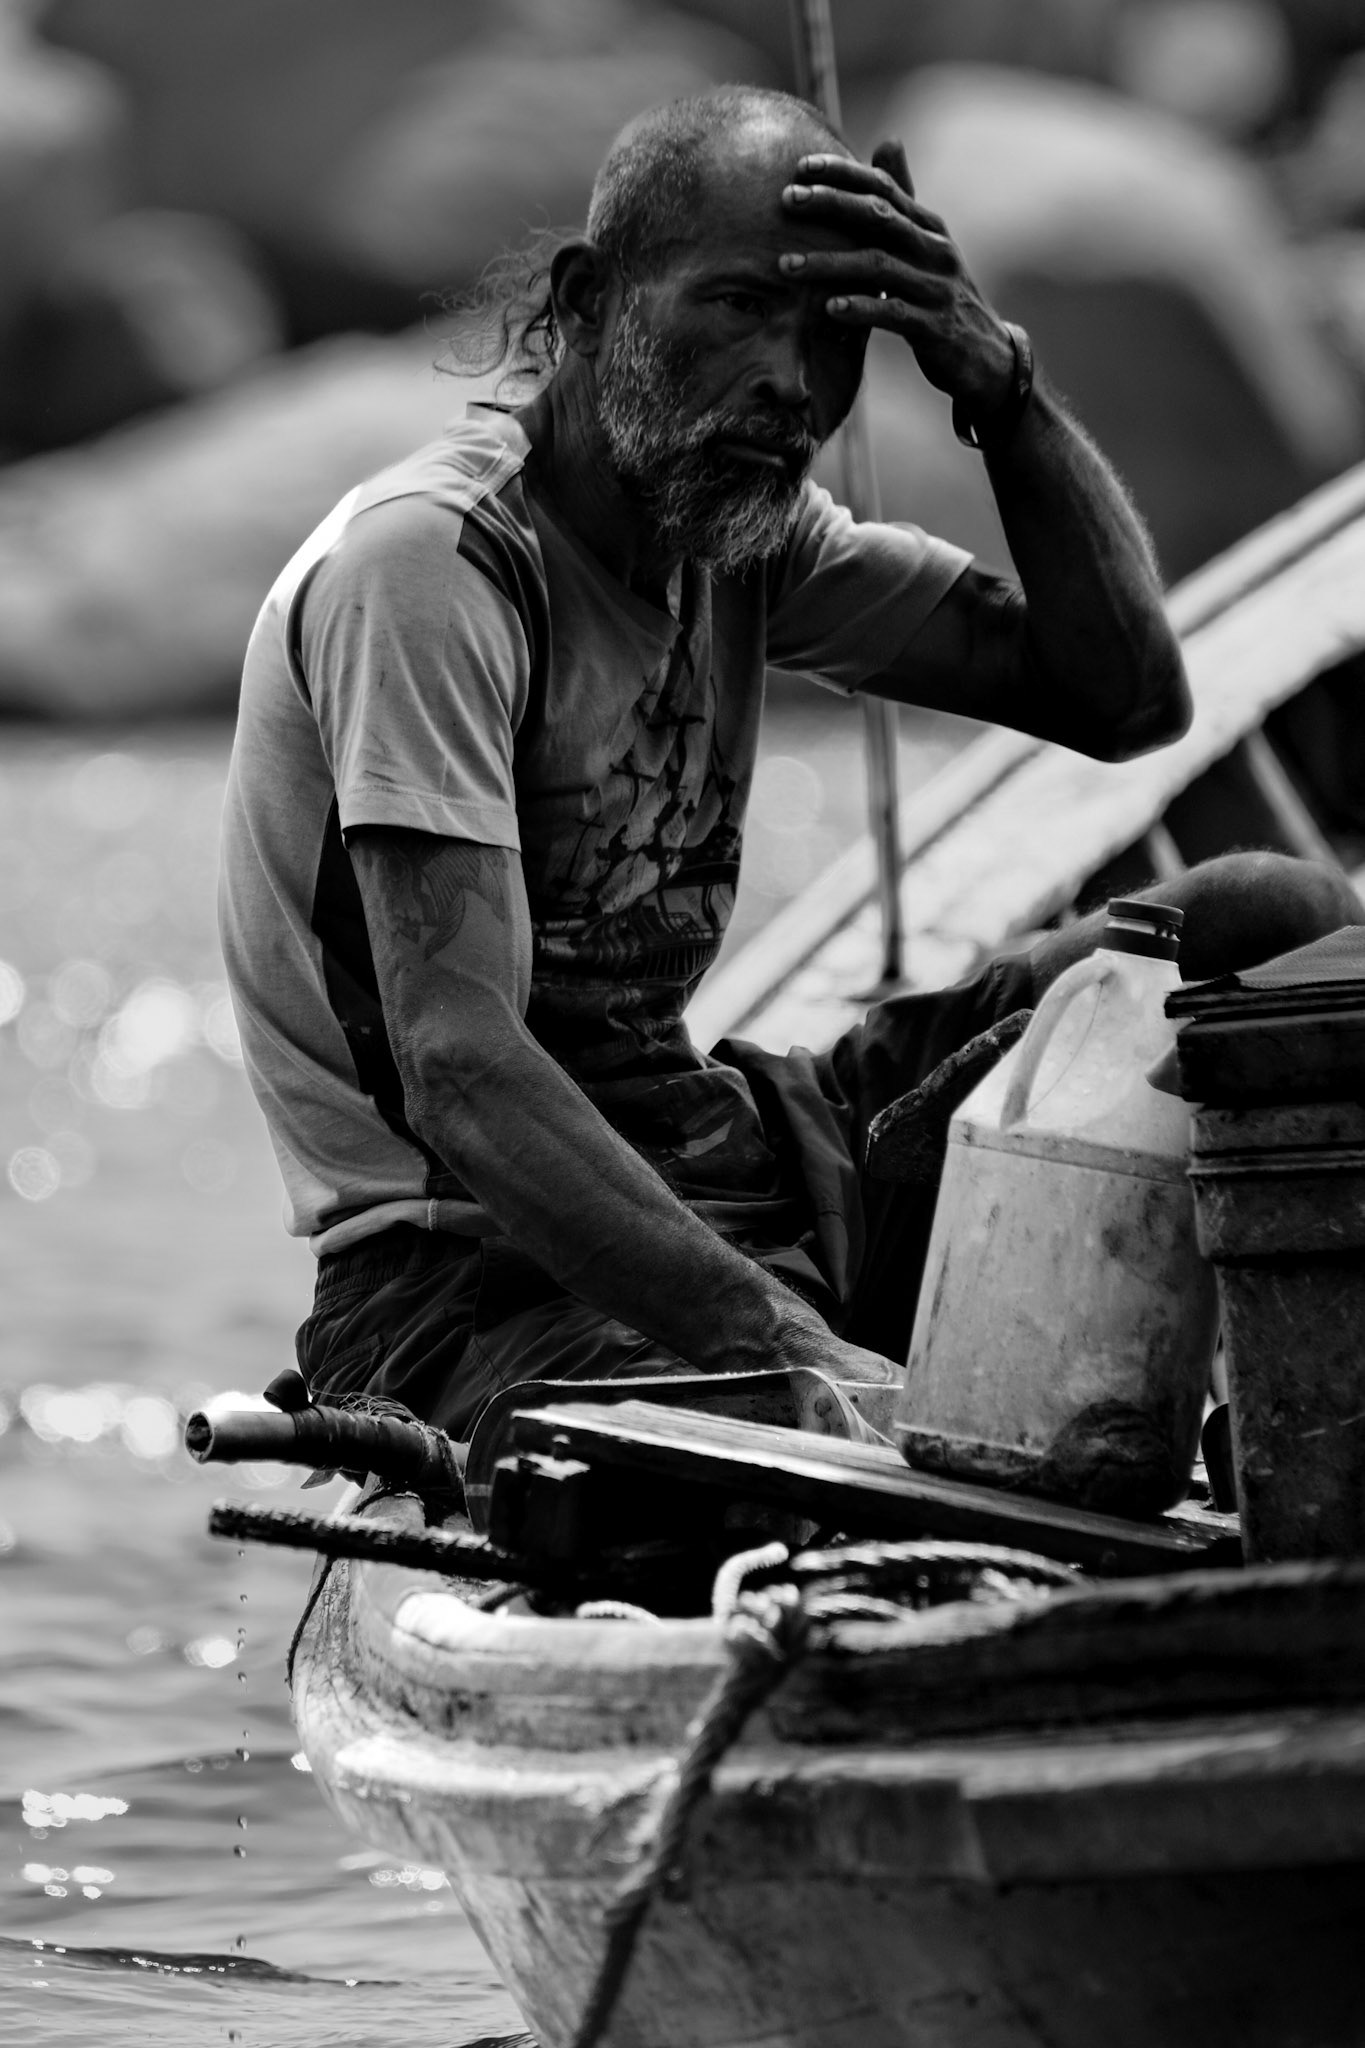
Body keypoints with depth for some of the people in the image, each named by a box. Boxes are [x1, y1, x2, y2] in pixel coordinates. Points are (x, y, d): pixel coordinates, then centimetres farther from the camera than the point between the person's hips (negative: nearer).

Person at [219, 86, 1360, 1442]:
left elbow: (1129, 696, 6)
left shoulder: (744, 522, 8)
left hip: (727, 1158, 9)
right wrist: (772, 1339, -38)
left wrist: (996, 377, -8)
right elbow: (459, 1070, -28)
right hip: (487, 1269, -9)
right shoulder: (430, 563, -18)